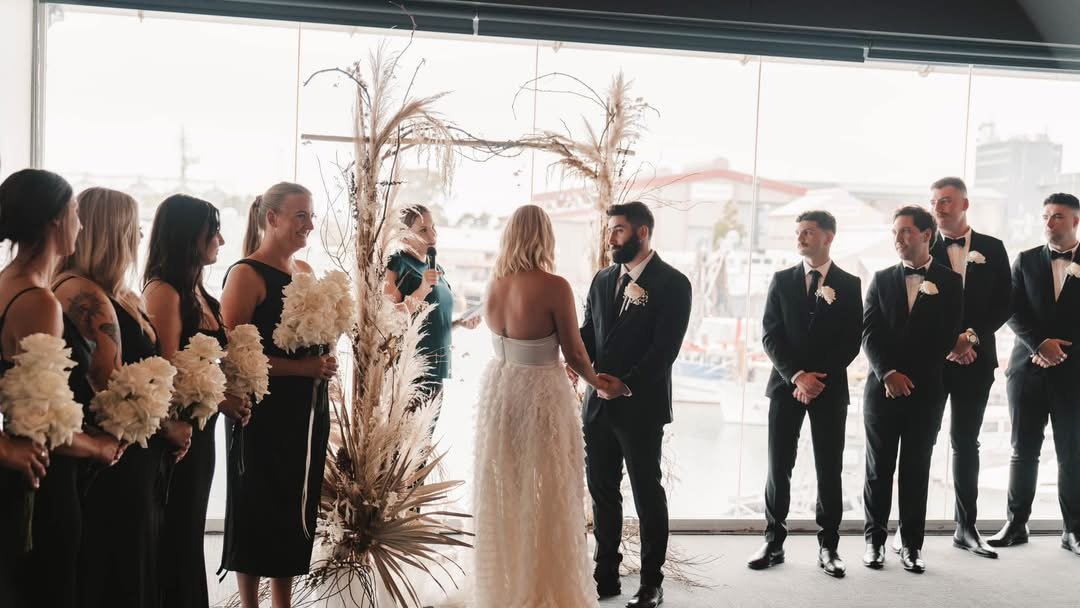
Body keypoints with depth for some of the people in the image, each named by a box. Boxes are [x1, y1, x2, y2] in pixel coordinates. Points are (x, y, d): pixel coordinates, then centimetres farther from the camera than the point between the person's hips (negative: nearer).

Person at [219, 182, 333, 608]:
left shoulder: (305, 271, 10)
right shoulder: (246, 274, -12)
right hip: (263, 413, -7)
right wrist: (300, 367, -22)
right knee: (257, 509, 5)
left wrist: (323, 361, 1)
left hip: (306, 411, 7)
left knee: (295, 508, 13)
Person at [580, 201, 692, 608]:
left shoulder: (672, 283, -8)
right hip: (598, 404, 6)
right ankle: (606, 575, 24)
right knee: (602, 494, 12)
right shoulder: (603, 280, 12)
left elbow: (665, 348, -14)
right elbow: (588, 333, 12)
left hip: (640, 407, -6)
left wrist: (627, 385, -20)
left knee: (648, 497, 6)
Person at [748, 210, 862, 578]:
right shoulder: (782, 281, 8)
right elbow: (770, 336, 1)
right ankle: (773, 543, 9)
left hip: (831, 387, -1)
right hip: (786, 384, 1)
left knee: (829, 469, 2)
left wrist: (818, 377, -10)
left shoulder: (849, 284, 5)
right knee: (778, 467, 1)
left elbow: (852, 341, -1)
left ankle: (828, 547, 10)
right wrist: (796, 375, -12)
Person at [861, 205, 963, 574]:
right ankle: (875, 539, 16)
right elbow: (869, 333, 1)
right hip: (883, 387, 1)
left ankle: (911, 544, 14)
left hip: (926, 390, -1)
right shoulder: (882, 280, 8)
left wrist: (910, 377, -7)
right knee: (879, 467, 6)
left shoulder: (949, 282, 3)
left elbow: (947, 339, -2)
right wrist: (888, 373, -12)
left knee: (916, 468, 5)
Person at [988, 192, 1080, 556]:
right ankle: (1016, 524, 13)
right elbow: (1014, 312, 1)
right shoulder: (1026, 261, 8)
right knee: (1024, 450, 6)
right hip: (1028, 369, 2)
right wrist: (1041, 344, -13)